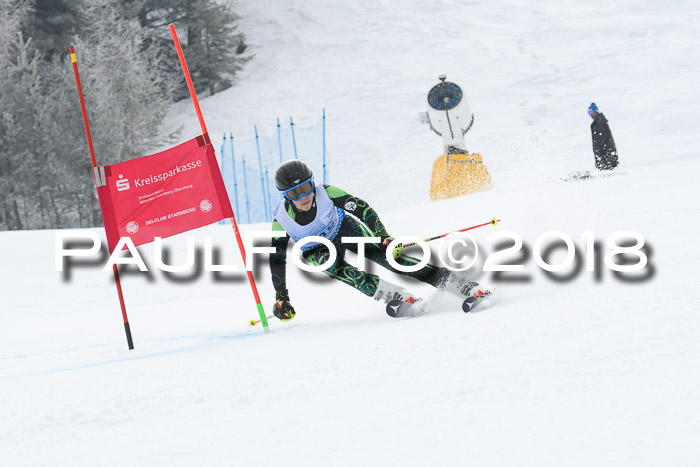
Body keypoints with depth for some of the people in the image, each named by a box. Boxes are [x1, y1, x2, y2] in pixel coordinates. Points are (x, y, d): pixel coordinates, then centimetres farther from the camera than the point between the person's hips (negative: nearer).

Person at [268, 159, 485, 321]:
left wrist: (384, 237, -31)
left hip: (345, 229, -1)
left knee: (386, 253, -22)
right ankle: (391, 294, -39)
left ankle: (463, 286, -29)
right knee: (329, 262, -35)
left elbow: (362, 209, -21)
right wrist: (281, 299, -19)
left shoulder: (326, 193, -29)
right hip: (317, 249, 1)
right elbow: (276, 259, -18)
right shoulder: (281, 220, -27)